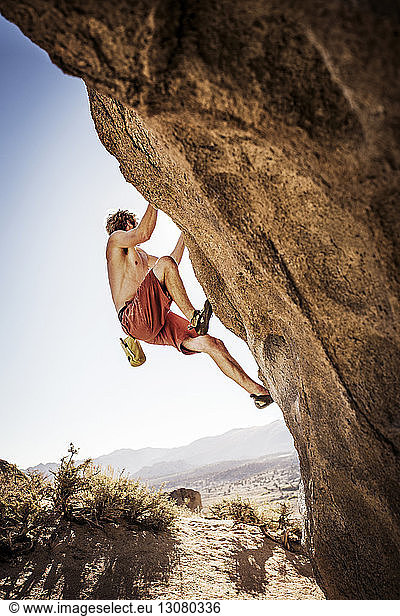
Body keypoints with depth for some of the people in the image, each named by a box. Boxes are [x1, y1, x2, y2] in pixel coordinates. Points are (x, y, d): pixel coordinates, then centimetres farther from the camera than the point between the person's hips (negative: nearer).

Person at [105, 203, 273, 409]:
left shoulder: (140, 254, 34)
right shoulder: (116, 239, 8)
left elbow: (174, 262, 38)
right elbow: (144, 234, -14)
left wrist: (184, 232, 33)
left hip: (155, 324, 8)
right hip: (133, 317, -7)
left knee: (212, 344, -4)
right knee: (165, 264, -25)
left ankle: (257, 390, -1)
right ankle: (193, 317, -27)